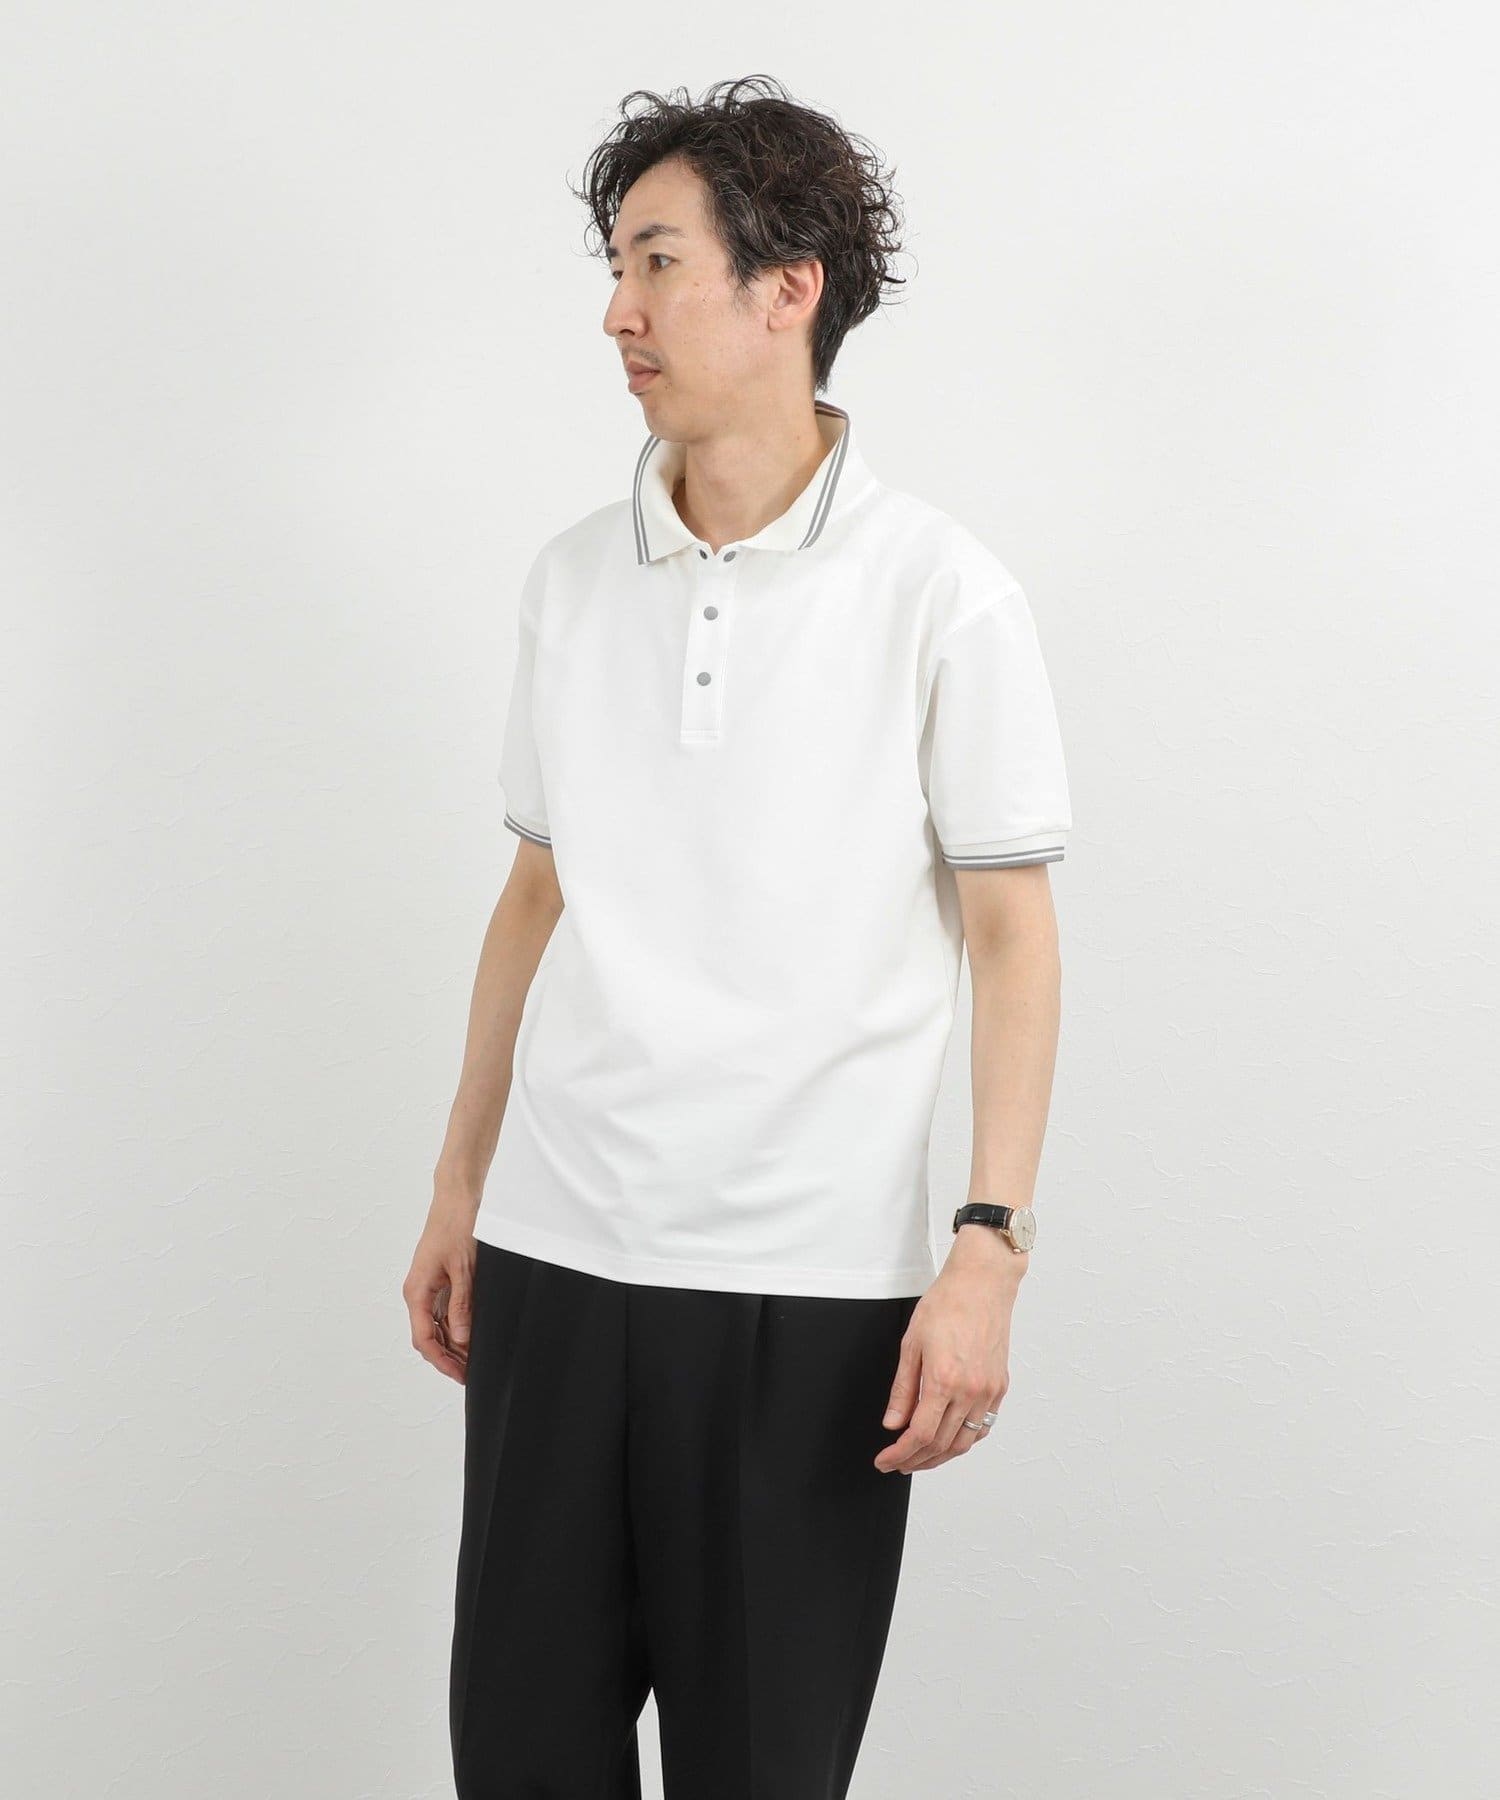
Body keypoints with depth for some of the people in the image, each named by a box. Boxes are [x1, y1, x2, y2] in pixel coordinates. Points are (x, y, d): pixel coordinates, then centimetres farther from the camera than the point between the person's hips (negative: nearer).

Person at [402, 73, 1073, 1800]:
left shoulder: (939, 593, -6)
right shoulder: (572, 578, 8)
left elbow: (1013, 937, -4)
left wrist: (988, 1250, -12)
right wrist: (457, 1192, 14)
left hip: (809, 1278, -4)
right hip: (555, 1250, 4)